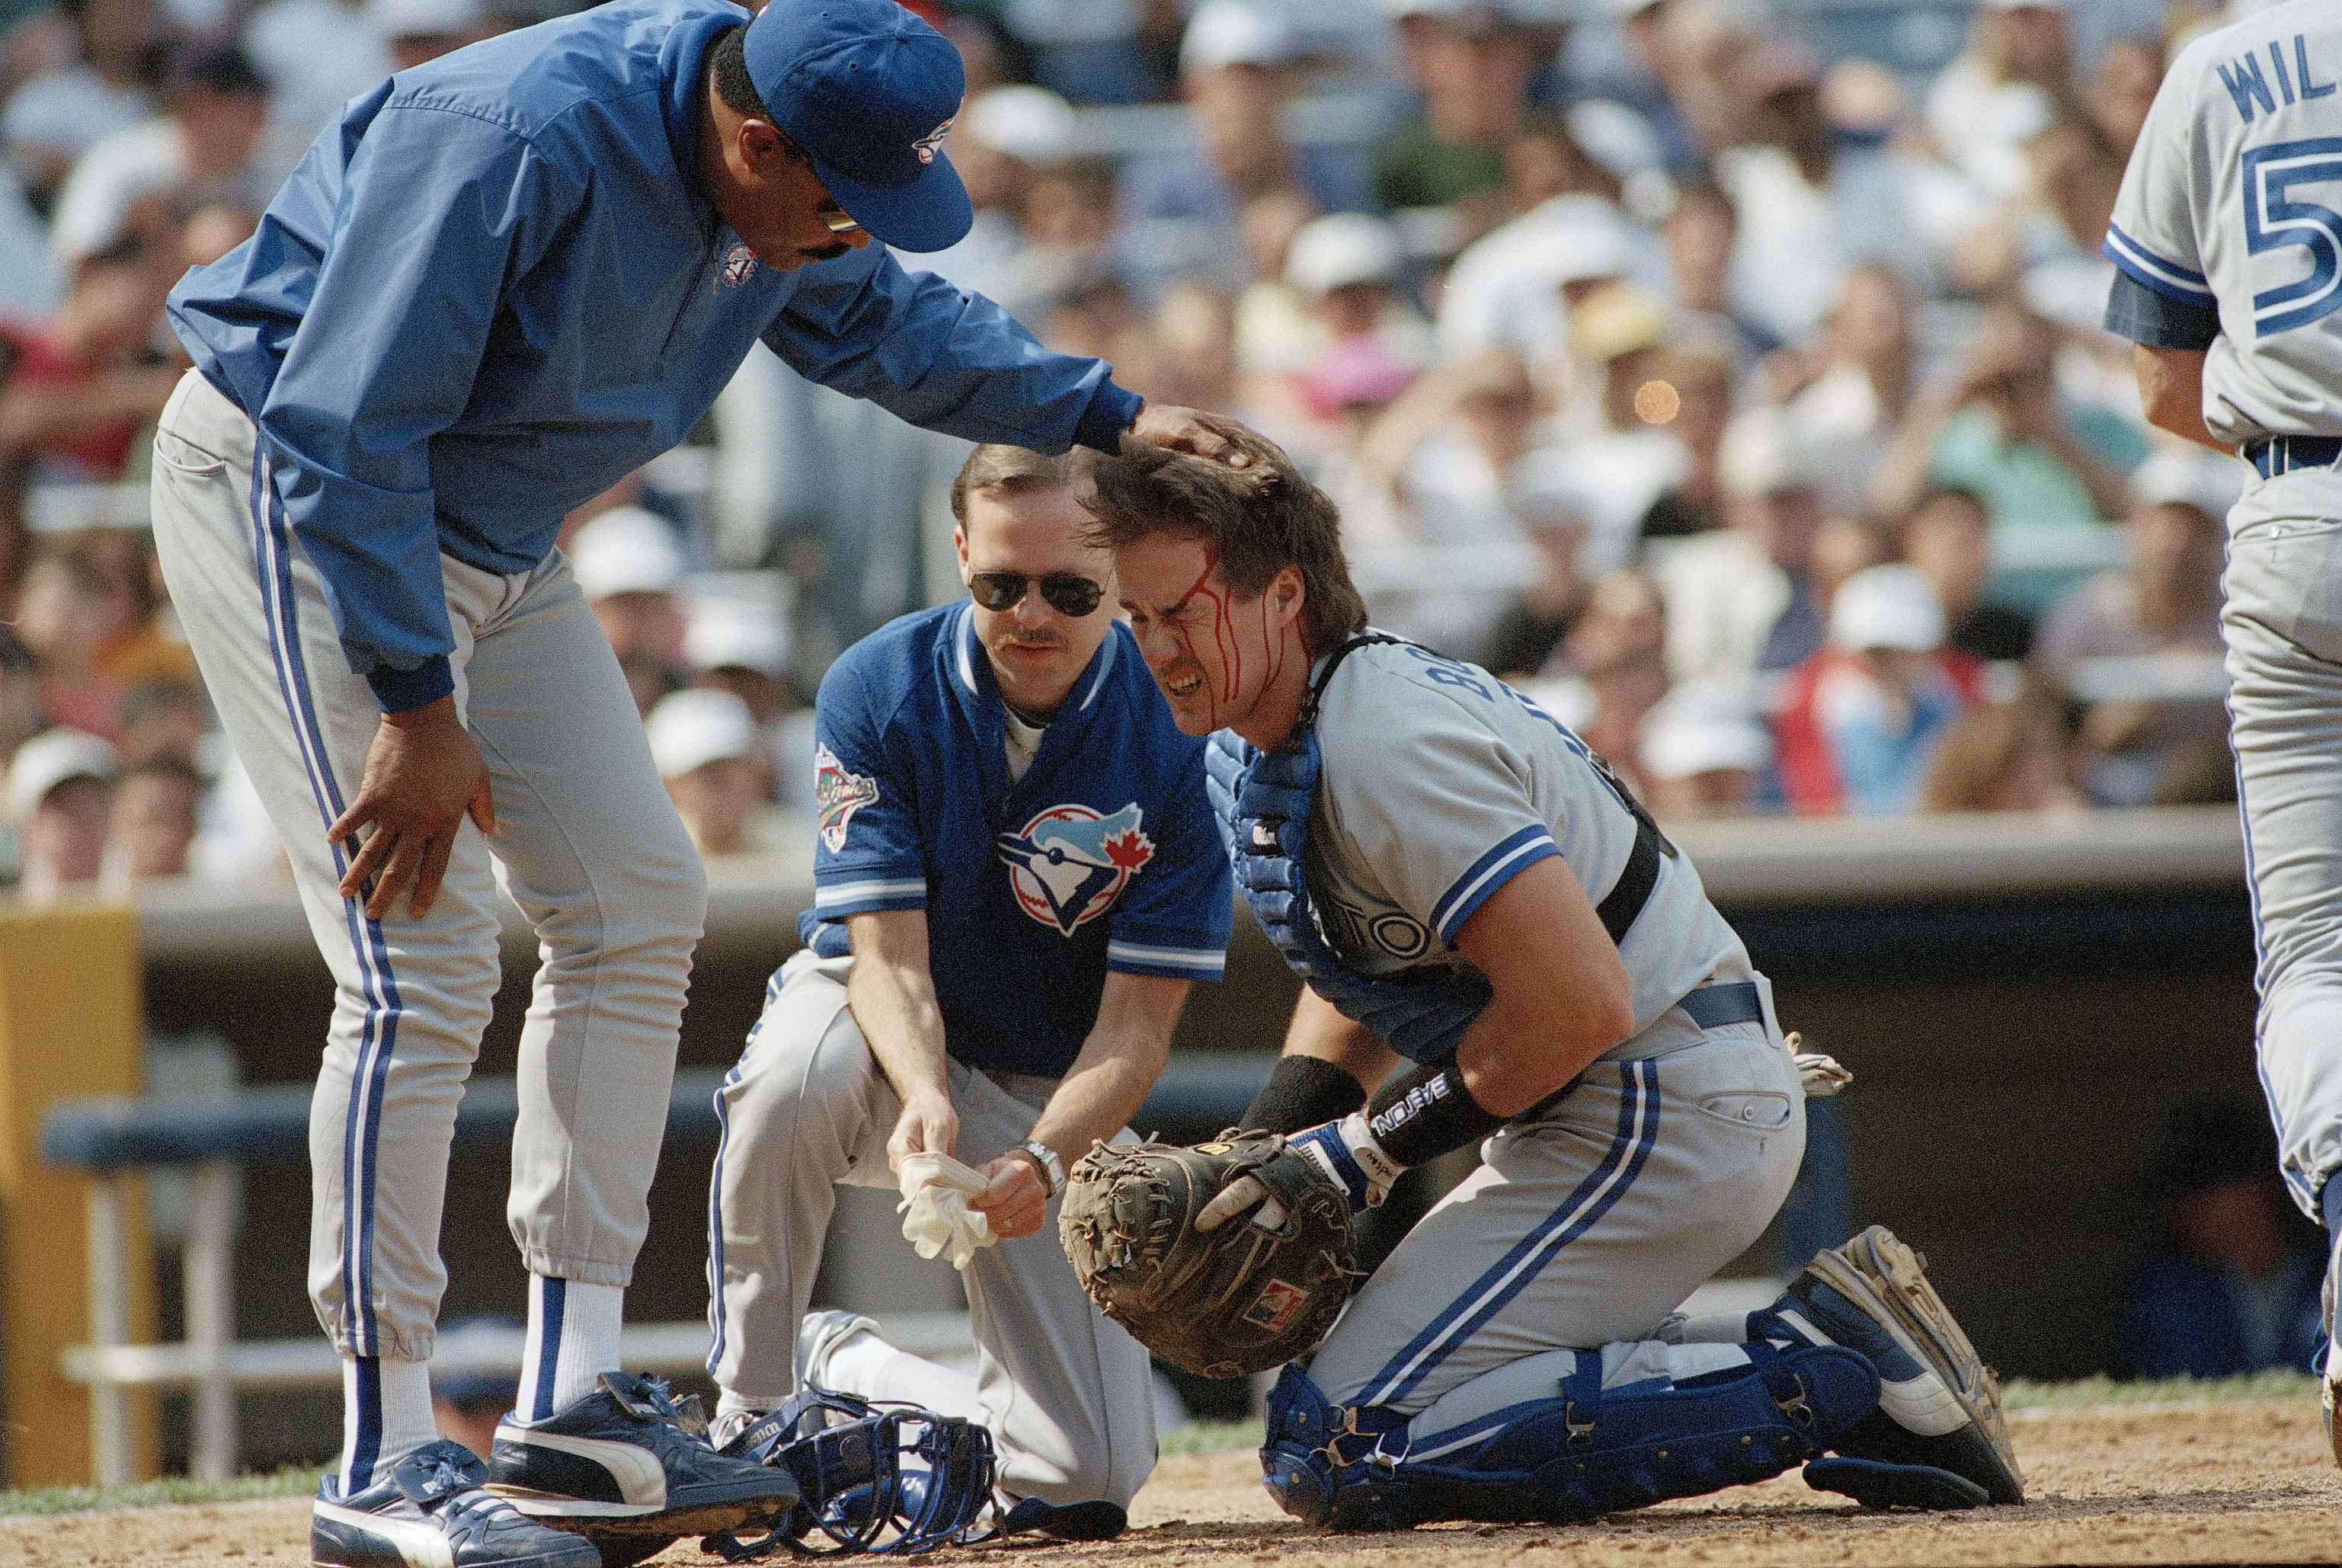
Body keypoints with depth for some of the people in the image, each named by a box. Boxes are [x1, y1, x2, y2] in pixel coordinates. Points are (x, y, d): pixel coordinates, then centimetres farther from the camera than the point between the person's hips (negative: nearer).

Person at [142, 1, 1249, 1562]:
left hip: (498, 538, 9)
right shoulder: (517, 141, -33)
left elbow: (883, 319, 17)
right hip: (288, 491, -9)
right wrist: (417, 711, -29)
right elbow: (347, 432, -31)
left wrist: (1106, 414, 8)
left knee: (638, 905, 7)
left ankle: (571, 1405, 11)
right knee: (425, 966, -17)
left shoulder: (788, 192, -6)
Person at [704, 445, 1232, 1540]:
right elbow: (889, 955, -19)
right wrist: (926, 1100, -41)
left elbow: (1138, 1021, -18)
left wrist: (1044, 1161, -37)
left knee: (1085, 1481, -13)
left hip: (1055, 1093, 1)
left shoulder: (1178, 740, -18)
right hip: (887, 1041, -1)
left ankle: (847, 1367, 18)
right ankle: (749, 1412, -17)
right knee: (795, 1078, -41)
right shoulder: (880, 691, -17)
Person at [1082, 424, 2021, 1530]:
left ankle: (1830, 1370, -14)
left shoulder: (1385, 748, -22)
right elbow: (1354, 988, 22)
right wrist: (1258, 1158, 3)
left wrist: (1369, 1149, -18)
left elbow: (1579, 1003, -28)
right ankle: (1843, 1373, 8)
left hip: (1669, 1109, -11)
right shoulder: (1253, 756, 10)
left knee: (1338, 1455, -16)